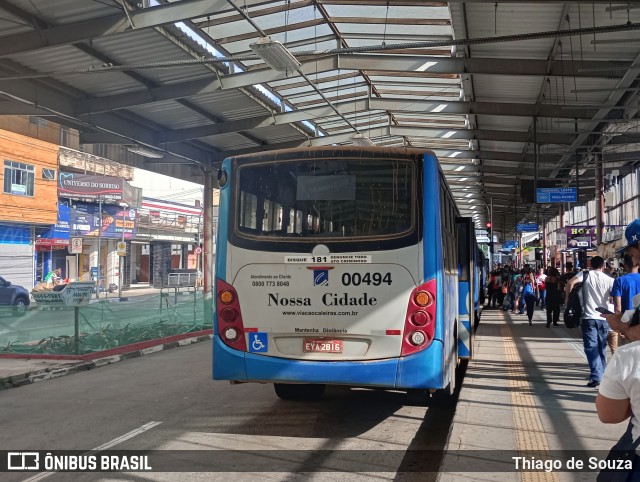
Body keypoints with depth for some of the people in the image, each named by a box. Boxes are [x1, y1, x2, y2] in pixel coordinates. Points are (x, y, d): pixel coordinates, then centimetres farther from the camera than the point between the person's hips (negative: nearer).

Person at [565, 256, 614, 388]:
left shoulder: (586, 274, -3)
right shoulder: (609, 279, 3)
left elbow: (570, 282, -19)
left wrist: (567, 297, -7)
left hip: (588, 317, -3)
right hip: (603, 318, 3)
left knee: (591, 347, -4)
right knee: (602, 347, 18)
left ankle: (596, 377, -14)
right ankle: (602, 373, 28)